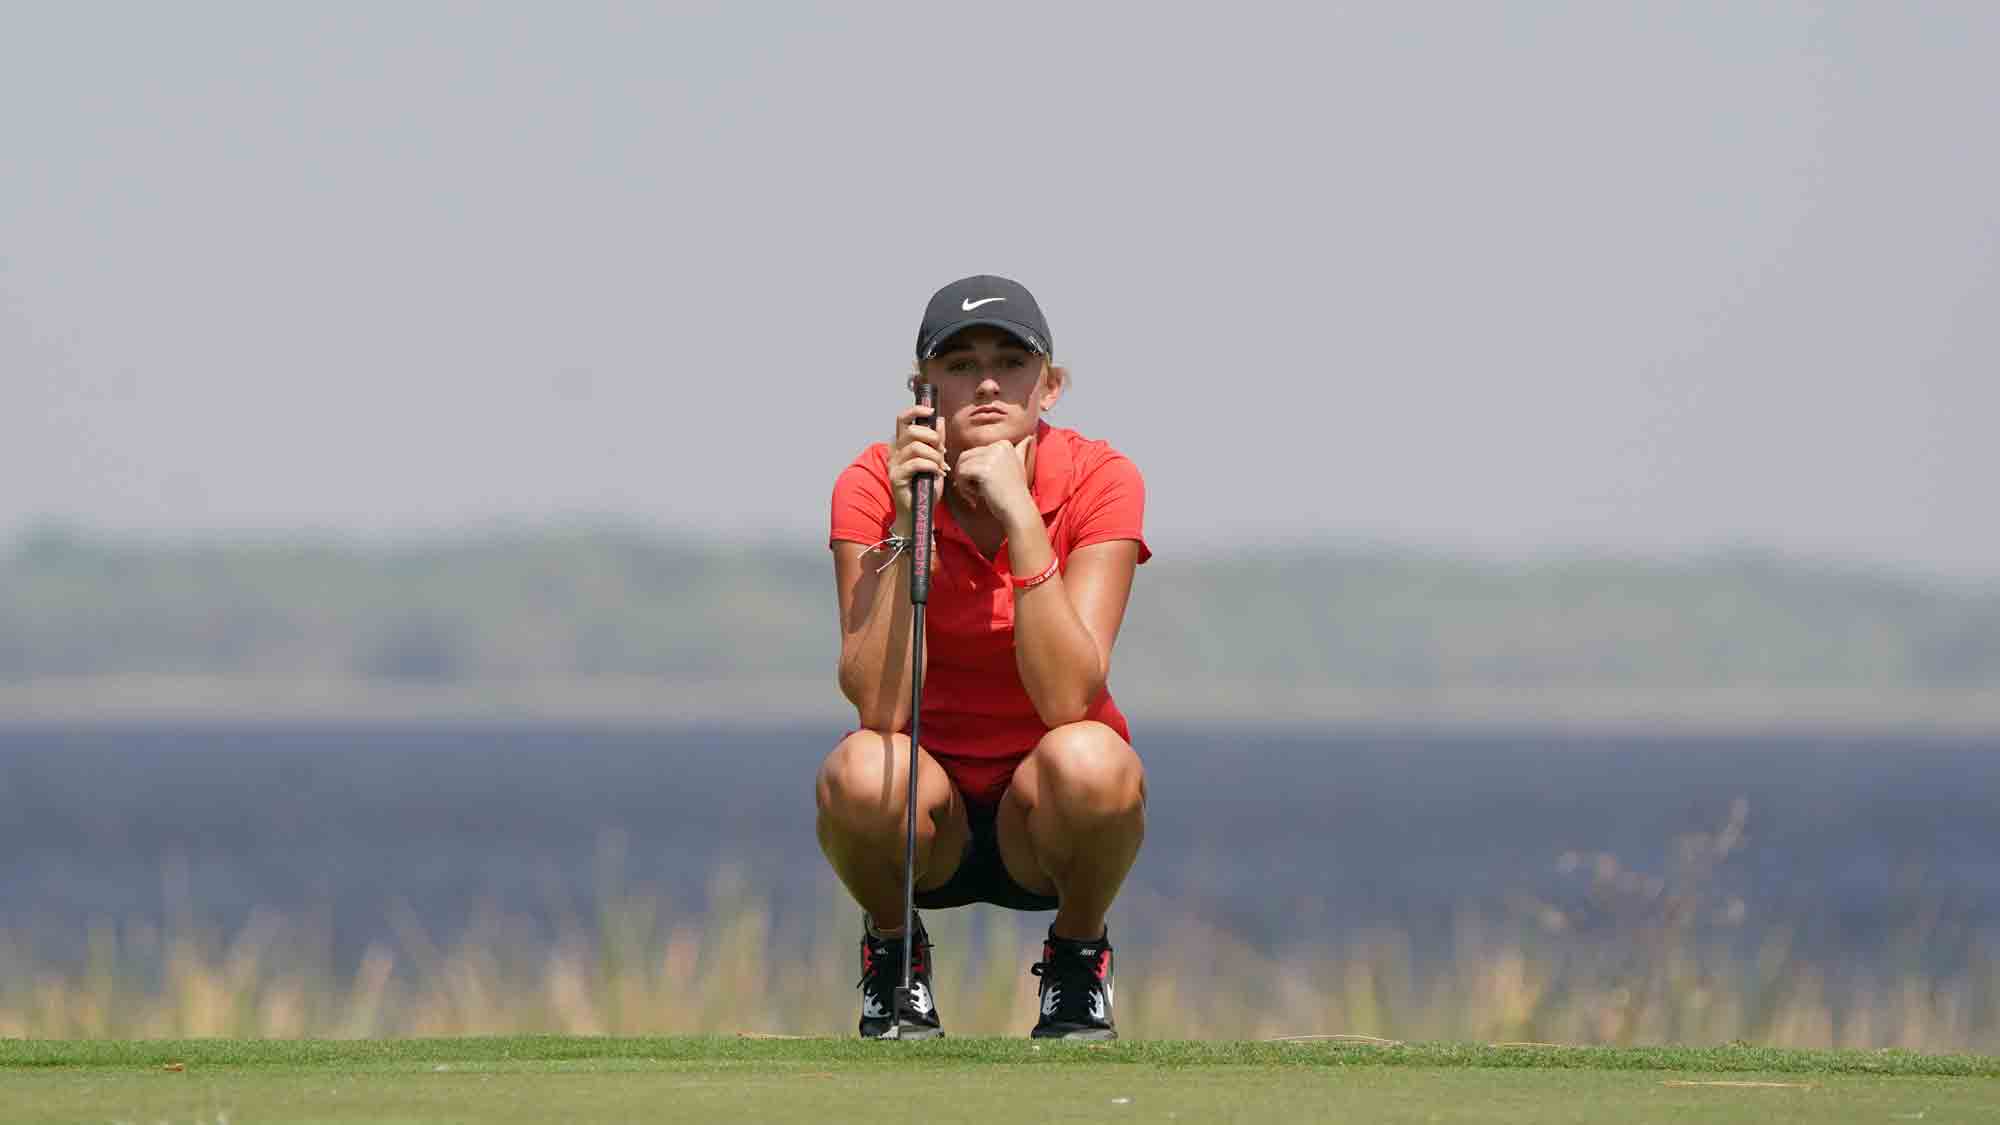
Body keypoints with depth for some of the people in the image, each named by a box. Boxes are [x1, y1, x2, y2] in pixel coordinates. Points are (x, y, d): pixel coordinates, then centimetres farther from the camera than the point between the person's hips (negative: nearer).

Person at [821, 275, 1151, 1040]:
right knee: (862, 773, -35)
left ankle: (1078, 953, -3)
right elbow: (878, 705, -24)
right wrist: (907, 529, -31)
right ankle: (893, 949, -1)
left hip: (1042, 814, 0)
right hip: (930, 814, 0)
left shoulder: (1099, 481, -14)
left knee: (1088, 760, -35)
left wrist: (1022, 521, -32)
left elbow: (1069, 699, -26)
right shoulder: (874, 485, -13)